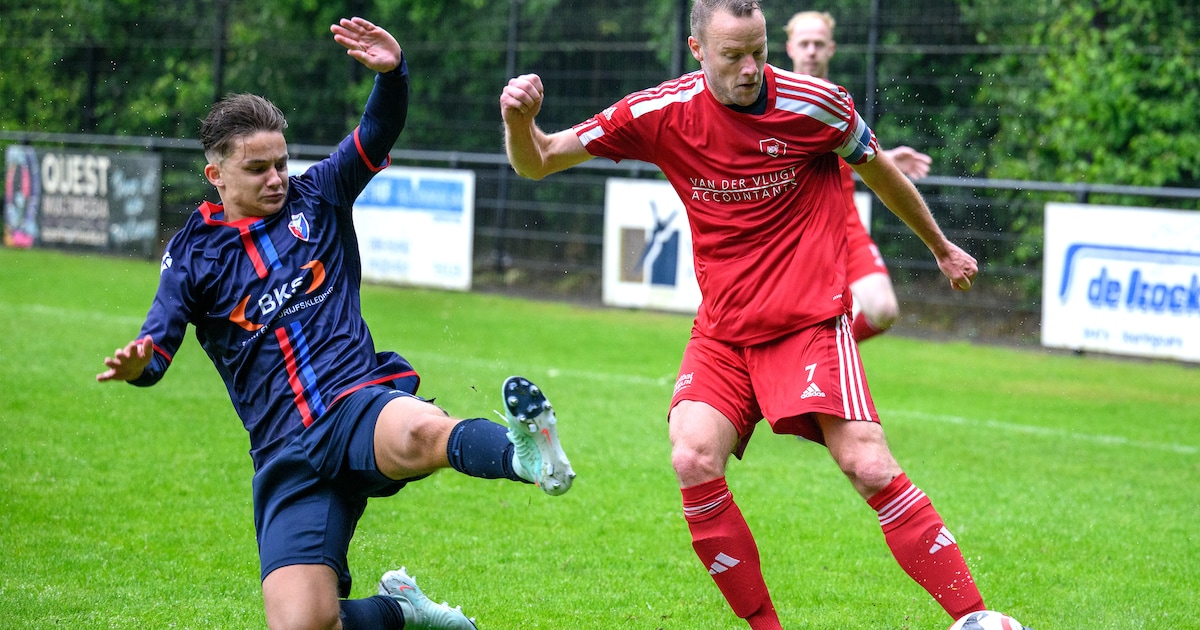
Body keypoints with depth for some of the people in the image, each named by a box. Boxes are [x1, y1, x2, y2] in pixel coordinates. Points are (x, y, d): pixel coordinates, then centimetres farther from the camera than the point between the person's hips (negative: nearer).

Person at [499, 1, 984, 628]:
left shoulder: (814, 104, -8)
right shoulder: (662, 112, -4)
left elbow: (879, 171, 13)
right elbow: (537, 161, 1)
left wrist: (941, 247, 25)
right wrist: (520, 120, -22)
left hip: (810, 322, -2)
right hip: (720, 334, 2)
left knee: (870, 468, -18)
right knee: (694, 462, -21)